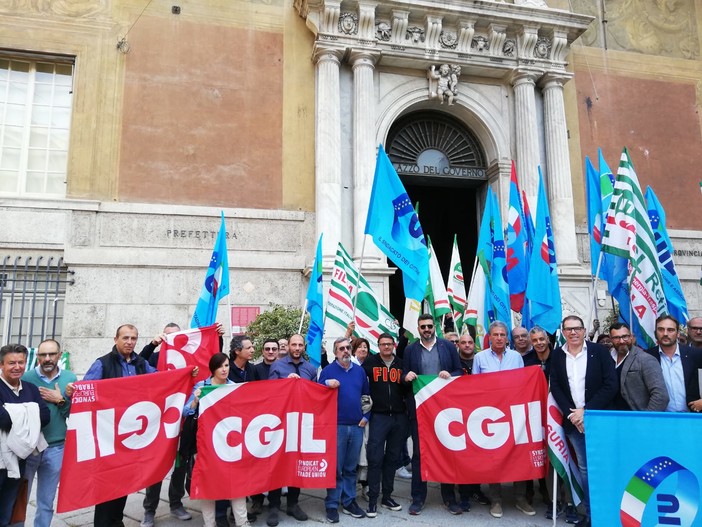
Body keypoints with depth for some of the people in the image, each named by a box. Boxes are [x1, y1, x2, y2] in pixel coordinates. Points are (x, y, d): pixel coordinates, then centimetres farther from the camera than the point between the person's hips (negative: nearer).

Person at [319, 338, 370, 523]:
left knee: (351, 467, 12)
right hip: (336, 426, -3)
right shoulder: (328, 370, -3)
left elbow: (367, 395, 15)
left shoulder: (359, 370, 8)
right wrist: (326, 385, -22)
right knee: (335, 468, 2)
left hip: (357, 426, 4)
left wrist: (366, 416, 7)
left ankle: (349, 502, 24)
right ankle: (332, 505, 13)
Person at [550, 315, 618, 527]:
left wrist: (586, 410, -12)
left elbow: (611, 385, -8)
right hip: (573, 420, 2)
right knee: (584, 467, 9)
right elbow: (555, 388, 4)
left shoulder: (599, 351, -4)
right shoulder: (557, 355, 5)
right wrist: (571, 414, -8)